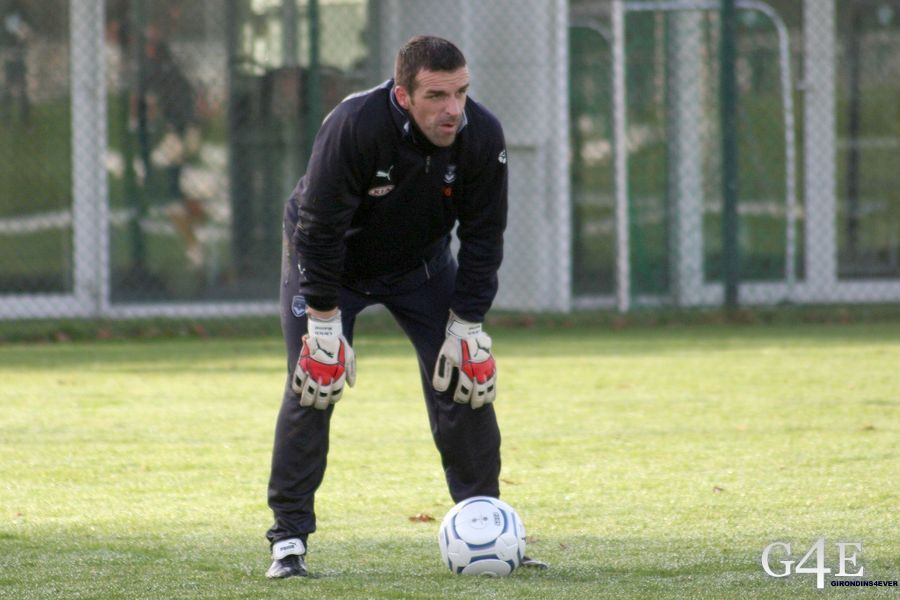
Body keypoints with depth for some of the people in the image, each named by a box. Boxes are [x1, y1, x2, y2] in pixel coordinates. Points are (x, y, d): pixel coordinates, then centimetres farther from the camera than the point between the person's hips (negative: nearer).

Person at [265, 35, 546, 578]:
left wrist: (466, 326, -14)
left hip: (421, 261, 3)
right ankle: (289, 538, -5)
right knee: (313, 386, -13)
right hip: (329, 260, -3)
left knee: (466, 380, -5)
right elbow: (320, 229, -28)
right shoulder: (353, 127, -36)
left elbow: (483, 237, -12)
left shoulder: (483, 136, -24)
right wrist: (325, 324, -26)